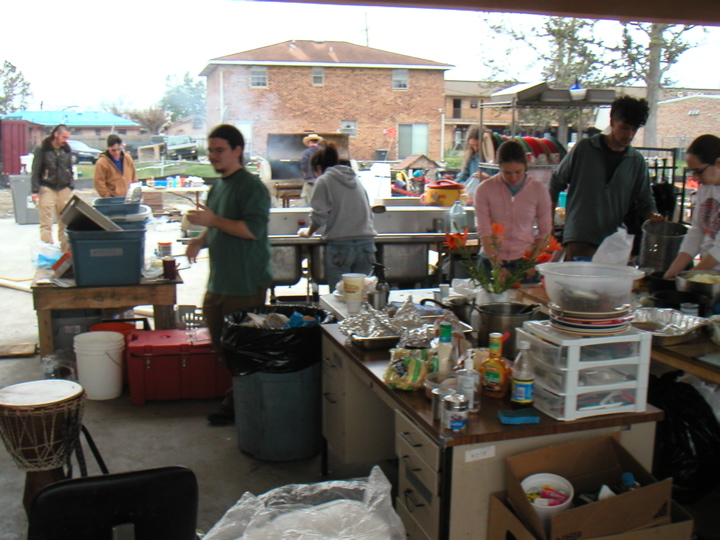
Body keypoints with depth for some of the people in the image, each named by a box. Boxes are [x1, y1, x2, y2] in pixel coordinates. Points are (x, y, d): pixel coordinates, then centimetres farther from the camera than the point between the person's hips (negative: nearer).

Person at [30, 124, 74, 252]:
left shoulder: (67, 150, 11)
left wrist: (71, 187, 6)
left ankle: (66, 249, 10)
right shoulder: (42, 150, -2)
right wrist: (35, 191, -10)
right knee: (46, 223, -5)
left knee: (65, 222, 4)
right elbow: (35, 172, -3)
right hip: (47, 189, -4)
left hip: (64, 189, 4)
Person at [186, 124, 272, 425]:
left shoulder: (251, 186, -13)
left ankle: (237, 407, 10)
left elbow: (252, 229, -23)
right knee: (220, 344, 15)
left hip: (246, 284, -10)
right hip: (219, 281, 10)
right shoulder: (218, 187, 16)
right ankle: (233, 400, 28)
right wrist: (201, 240, 8)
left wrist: (212, 221, -21)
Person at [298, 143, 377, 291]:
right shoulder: (356, 180, 19)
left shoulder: (323, 181, 1)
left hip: (340, 245, -5)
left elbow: (319, 215, -5)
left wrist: (308, 232, 12)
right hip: (366, 243, 5)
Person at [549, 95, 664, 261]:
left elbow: (645, 200, 14)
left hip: (614, 242, 3)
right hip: (579, 240, -3)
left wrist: (652, 215, -8)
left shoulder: (637, 161, 9)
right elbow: (557, 182, 8)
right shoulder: (584, 149, 1)